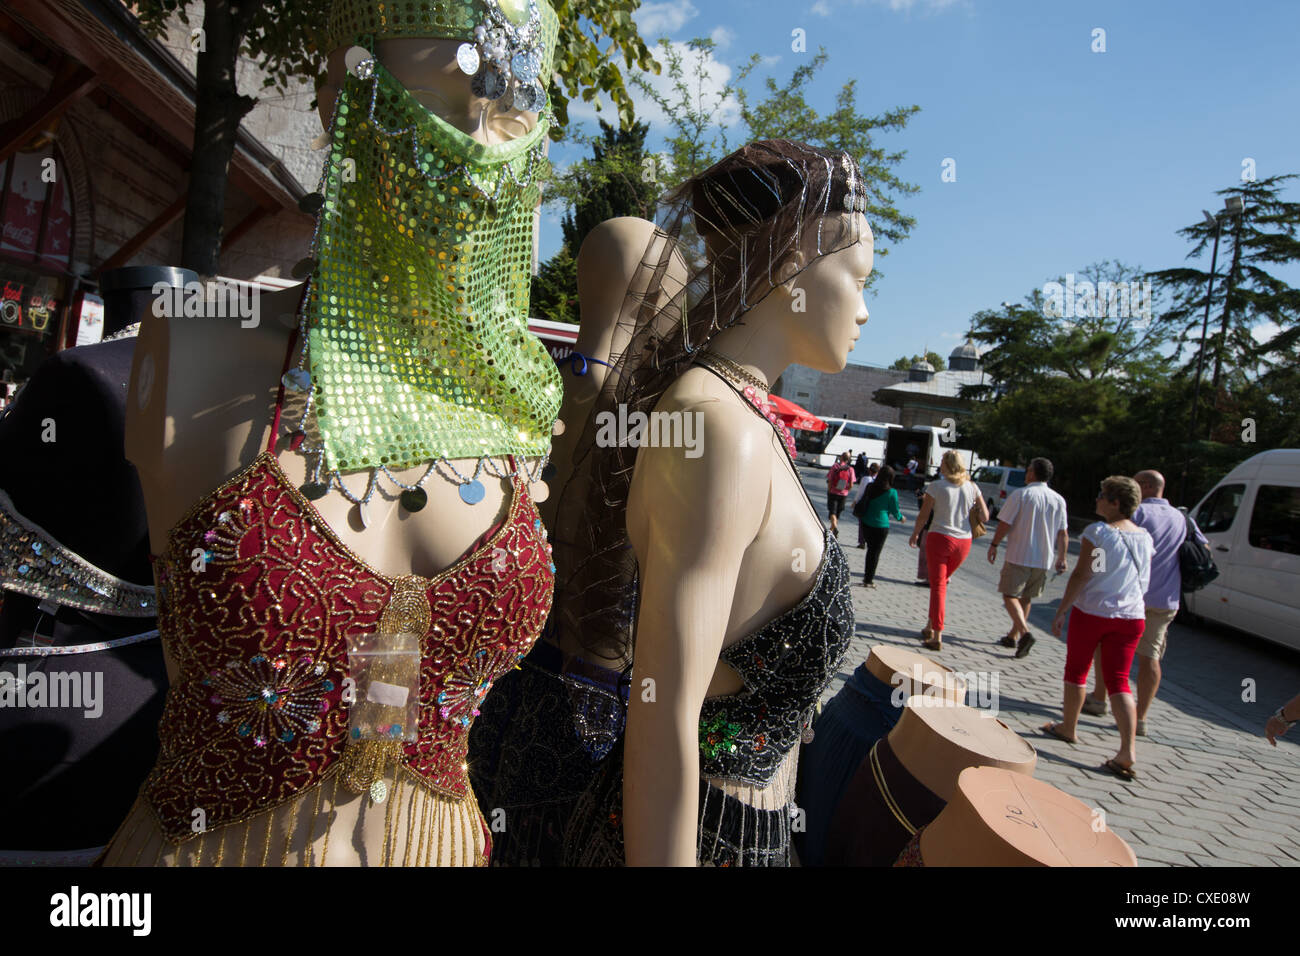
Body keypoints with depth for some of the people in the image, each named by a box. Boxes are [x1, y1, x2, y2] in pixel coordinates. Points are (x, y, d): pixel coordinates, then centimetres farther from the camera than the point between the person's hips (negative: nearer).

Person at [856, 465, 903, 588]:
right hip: (880, 526, -4)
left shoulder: (870, 487, 0)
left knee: (871, 550, 20)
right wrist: (901, 517, 19)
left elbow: (862, 503, 11)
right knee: (875, 553, 6)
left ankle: (867, 576, 25)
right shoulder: (891, 493, -12)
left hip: (866, 523, 4)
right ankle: (868, 580, 11)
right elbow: (895, 511, -2)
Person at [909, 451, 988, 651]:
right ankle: (930, 627, 27)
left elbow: (923, 516, -4)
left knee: (938, 586, 1)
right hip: (964, 542, 4)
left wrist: (915, 534, 11)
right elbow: (985, 517, 4)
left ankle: (937, 637, -5)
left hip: (940, 538, -4)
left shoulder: (936, 486, -8)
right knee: (941, 583, 21)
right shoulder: (972, 487, 3)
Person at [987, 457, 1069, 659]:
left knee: (1010, 595, 0)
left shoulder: (1020, 494, -10)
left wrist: (994, 545, 1)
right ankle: (1013, 636, 25)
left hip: (1019, 555, -5)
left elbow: (1004, 524, -11)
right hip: (1044, 559, 5)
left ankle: (1025, 632, -19)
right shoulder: (1059, 500, 5)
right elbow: (1063, 534, 8)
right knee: (1025, 598, 17)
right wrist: (1061, 559, 15)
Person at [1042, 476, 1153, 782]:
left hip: (1092, 612, -5)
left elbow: (1081, 576, -13)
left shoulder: (1098, 532, -11)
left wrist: (1061, 611, -9)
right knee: (1119, 682, 5)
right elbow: (1144, 580, 17)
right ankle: (1127, 753, -5)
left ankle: (1068, 728, 28)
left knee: (1076, 670, 14)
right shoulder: (1145, 538, 8)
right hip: (1131, 617, 5)